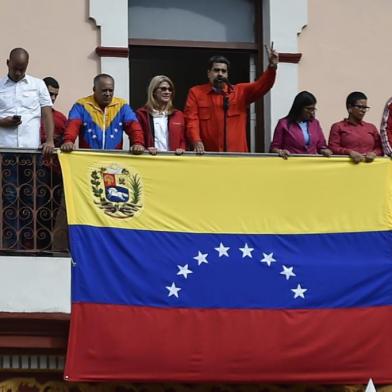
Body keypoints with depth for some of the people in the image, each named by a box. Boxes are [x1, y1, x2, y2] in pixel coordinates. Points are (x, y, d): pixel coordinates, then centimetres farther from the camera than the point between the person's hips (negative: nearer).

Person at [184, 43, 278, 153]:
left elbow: (262, 85, 0)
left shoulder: (241, 91, 12)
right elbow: (191, 118, -2)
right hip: (208, 156, -2)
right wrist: (197, 141, -19)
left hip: (237, 155, 2)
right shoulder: (196, 93, 7)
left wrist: (272, 66, -18)